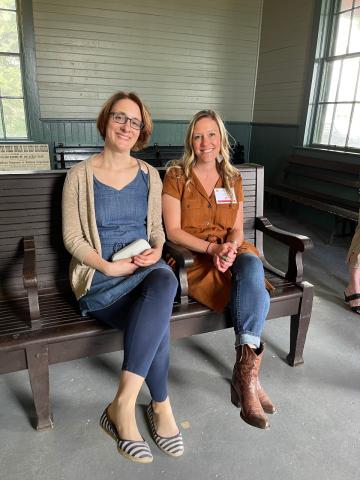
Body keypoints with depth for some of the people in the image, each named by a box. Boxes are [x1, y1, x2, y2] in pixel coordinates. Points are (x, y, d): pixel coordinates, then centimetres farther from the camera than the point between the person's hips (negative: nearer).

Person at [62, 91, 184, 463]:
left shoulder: (149, 175, 12)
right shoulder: (80, 175, 0)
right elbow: (72, 237, -2)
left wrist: (156, 250, -7)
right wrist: (109, 266, -17)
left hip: (145, 268, 3)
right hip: (100, 276, -3)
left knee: (166, 280, -35)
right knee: (157, 320, -30)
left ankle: (123, 405, -27)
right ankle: (160, 406, -7)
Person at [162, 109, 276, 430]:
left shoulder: (233, 179, 13)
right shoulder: (176, 177, -1)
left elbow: (237, 229, 10)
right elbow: (173, 231, -7)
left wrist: (231, 247, -14)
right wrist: (212, 249, -20)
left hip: (230, 251, 4)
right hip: (192, 256, -4)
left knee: (253, 266, -32)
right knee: (257, 291, -28)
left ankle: (245, 371, -26)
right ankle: (250, 372, -17)